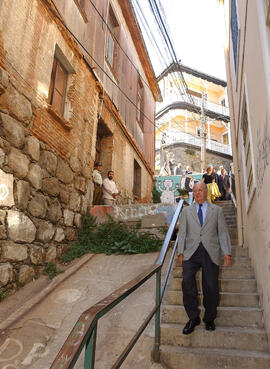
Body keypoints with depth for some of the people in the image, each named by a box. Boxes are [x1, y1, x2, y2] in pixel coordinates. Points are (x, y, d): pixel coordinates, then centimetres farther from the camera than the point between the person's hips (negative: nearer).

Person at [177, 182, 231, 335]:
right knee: (187, 282, -14)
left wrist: (227, 253, 0)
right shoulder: (186, 211, 15)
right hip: (191, 252, 1)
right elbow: (182, 232, 12)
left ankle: (209, 319, 22)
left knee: (211, 287, 0)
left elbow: (223, 232, 9)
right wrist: (181, 252, 3)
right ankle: (193, 318, 3)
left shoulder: (217, 210, 13)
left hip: (211, 253, 0)